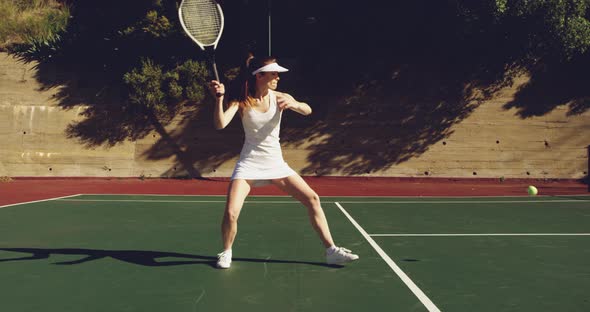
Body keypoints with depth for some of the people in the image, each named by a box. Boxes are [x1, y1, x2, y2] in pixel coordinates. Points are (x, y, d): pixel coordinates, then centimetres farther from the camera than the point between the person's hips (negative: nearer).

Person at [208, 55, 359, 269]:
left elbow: (307, 110, -16)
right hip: (249, 164, -3)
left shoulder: (279, 98, -3)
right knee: (231, 214, -18)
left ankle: (331, 251, 8)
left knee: (312, 199, -3)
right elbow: (220, 124, -23)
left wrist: (292, 104, -37)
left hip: (276, 162, 3)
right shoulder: (241, 101, -9)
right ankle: (226, 252, 12)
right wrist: (219, 99, -38)